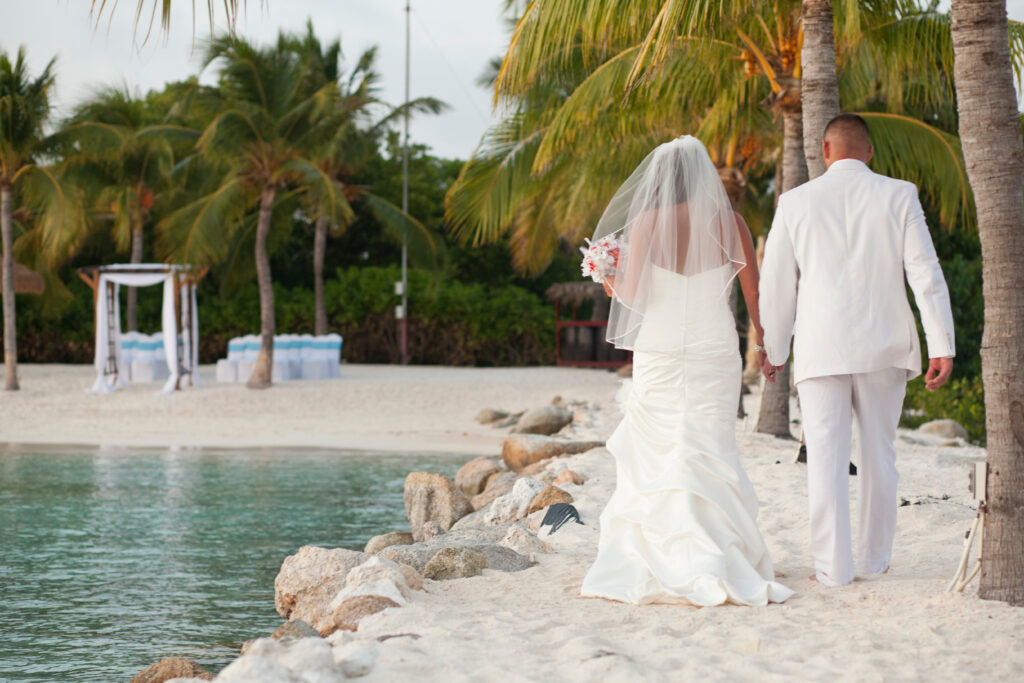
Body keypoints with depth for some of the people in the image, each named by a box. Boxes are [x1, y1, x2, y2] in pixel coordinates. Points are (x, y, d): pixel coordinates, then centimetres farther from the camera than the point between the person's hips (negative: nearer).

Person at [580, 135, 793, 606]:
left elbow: (632, 293, -7)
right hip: (715, 350, 1)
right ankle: (716, 561, -2)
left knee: (655, 453, 8)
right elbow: (753, 293, 2)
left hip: (659, 351, -1)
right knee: (709, 452, 5)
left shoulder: (646, 221, -6)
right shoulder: (728, 222, -1)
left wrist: (612, 281, 15)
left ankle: (656, 559, 7)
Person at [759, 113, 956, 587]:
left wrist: (774, 351, 18)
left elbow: (776, 284, 6)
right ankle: (875, 556, 22)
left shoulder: (796, 202, 1)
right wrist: (941, 345, -4)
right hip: (883, 349, 1)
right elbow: (925, 273, -5)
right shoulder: (898, 196, 0)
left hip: (821, 349, -1)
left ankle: (833, 565, -4)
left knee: (826, 457, 0)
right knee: (879, 453, 14)